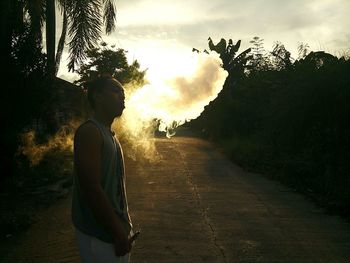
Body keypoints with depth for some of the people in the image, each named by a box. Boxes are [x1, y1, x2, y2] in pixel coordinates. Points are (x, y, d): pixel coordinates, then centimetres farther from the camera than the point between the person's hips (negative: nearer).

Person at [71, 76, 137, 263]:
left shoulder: (109, 133, 12)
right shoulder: (89, 131, -17)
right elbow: (92, 189, -23)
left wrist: (124, 227, 16)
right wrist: (118, 233, -19)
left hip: (116, 227, 9)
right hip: (99, 234, -9)